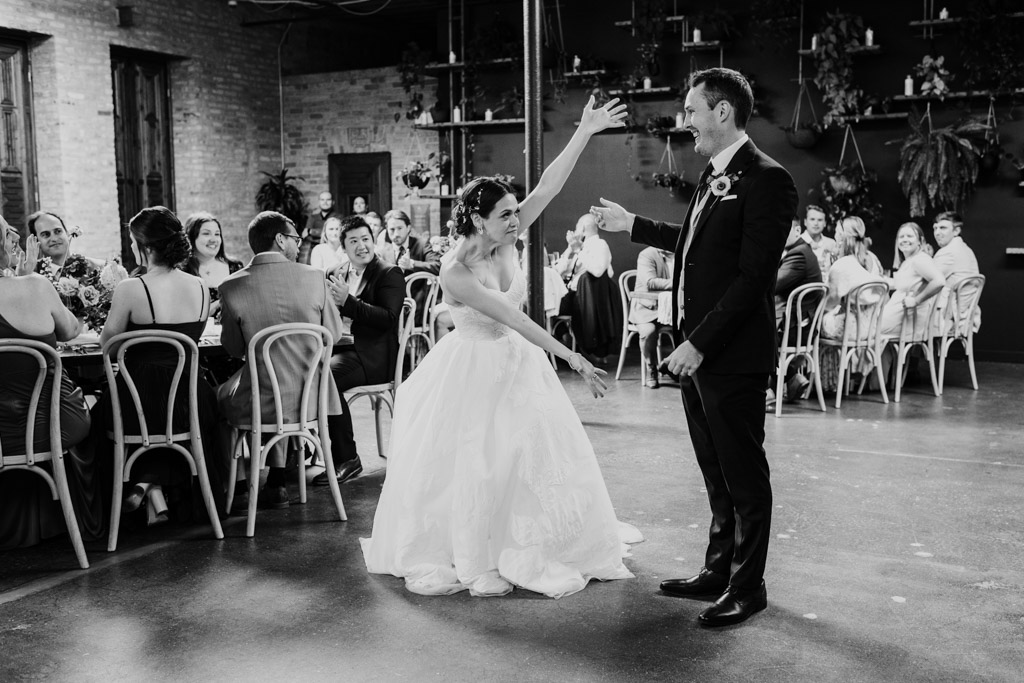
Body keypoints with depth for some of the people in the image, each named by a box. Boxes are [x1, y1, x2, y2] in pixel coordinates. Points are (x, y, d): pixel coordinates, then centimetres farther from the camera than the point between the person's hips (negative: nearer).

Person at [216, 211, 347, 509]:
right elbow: (334, 333, 3)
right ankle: (276, 483, 37)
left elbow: (234, 349, 0)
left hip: (262, 402, -2)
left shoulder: (232, 286, -10)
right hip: (312, 397, 2)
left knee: (219, 397, 29)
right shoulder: (314, 277, -7)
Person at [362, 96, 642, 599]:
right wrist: (571, 357, -28)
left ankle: (524, 548, 28)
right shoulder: (456, 273, -26)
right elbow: (513, 319, -28)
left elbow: (548, 186, -14)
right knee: (470, 464, 4)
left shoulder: (504, 242, -7)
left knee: (538, 458, 10)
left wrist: (584, 132, -21)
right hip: (475, 372, -7)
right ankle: (469, 557, 21)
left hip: (518, 367, 7)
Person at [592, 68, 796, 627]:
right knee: (716, 471, 18)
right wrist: (632, 224, 27)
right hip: (697, 350, 9)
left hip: (733, 354, -9)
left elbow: (753, 277, -20)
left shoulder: (766, 179, -15)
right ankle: (718, 570, 30)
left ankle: (747, 586, 18)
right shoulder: (714, 174, 13)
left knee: (744, 474, 5)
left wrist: (700, 343, -21)